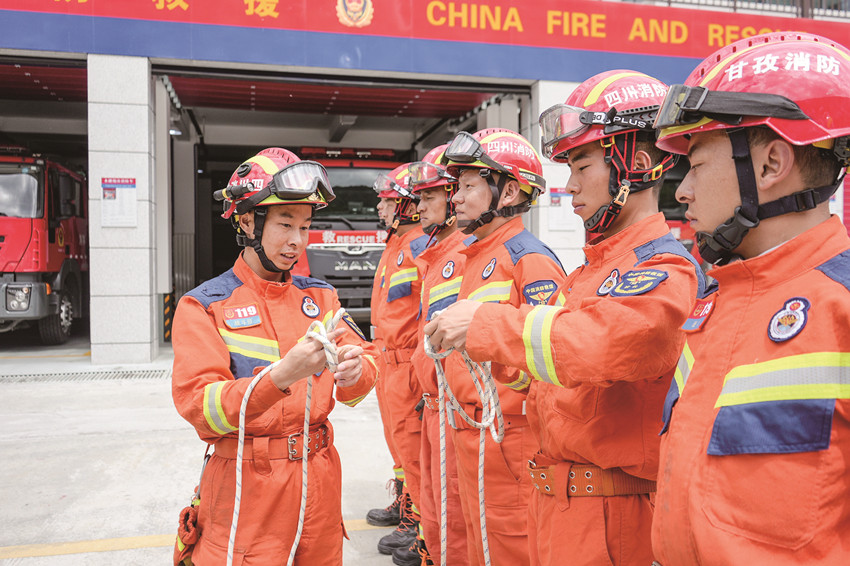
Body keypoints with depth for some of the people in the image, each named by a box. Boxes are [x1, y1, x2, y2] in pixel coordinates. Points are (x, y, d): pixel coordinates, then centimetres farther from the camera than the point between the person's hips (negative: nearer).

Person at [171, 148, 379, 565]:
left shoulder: (319, 296, 7)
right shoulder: (203, 306, -7)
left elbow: (366, 360, 0)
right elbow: (201, 408, -17)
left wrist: (354, 371, -24)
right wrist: (281, 376, -32)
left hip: (319, 479, 4)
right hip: (248, 484, -4)